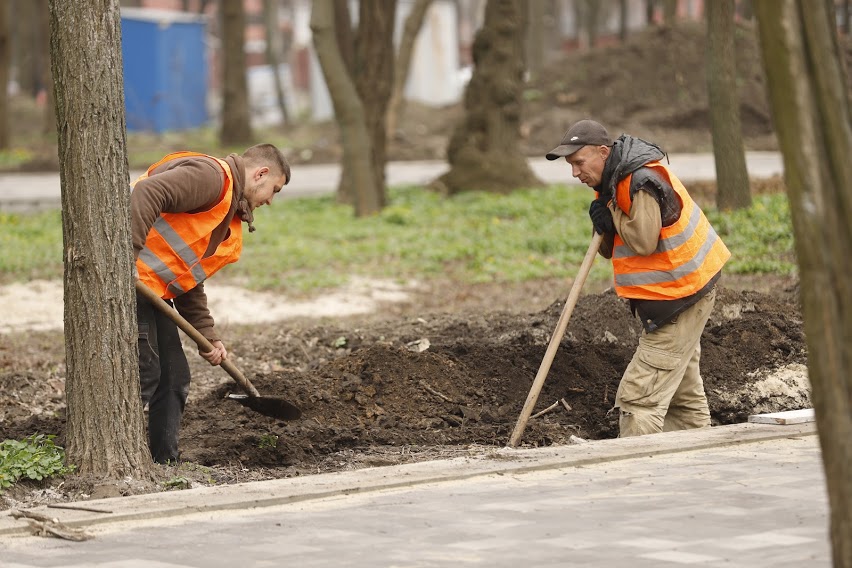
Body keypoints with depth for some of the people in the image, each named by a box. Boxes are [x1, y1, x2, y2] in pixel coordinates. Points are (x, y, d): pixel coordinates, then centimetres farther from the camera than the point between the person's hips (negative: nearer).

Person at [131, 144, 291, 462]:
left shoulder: (231, 225, 22)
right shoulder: (211, 176, -10)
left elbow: (190, 283, 22)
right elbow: (147, 194, -25)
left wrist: (208, 338, 13)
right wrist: (127, 256, -32)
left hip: (155, 291, 10)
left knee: (174, 378, 11)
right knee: (143, 375, -11)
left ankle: (164, 464, 17)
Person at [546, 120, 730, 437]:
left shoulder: (642, 183, -22)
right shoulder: (612, 181, 8)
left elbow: (643, 241, -29)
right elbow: (611, 250, 10)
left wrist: (612, 213, -15)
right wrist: (605, 228, -12)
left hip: (680, 297, -11)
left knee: (639, 398, -13)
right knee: (684, 392, 20)